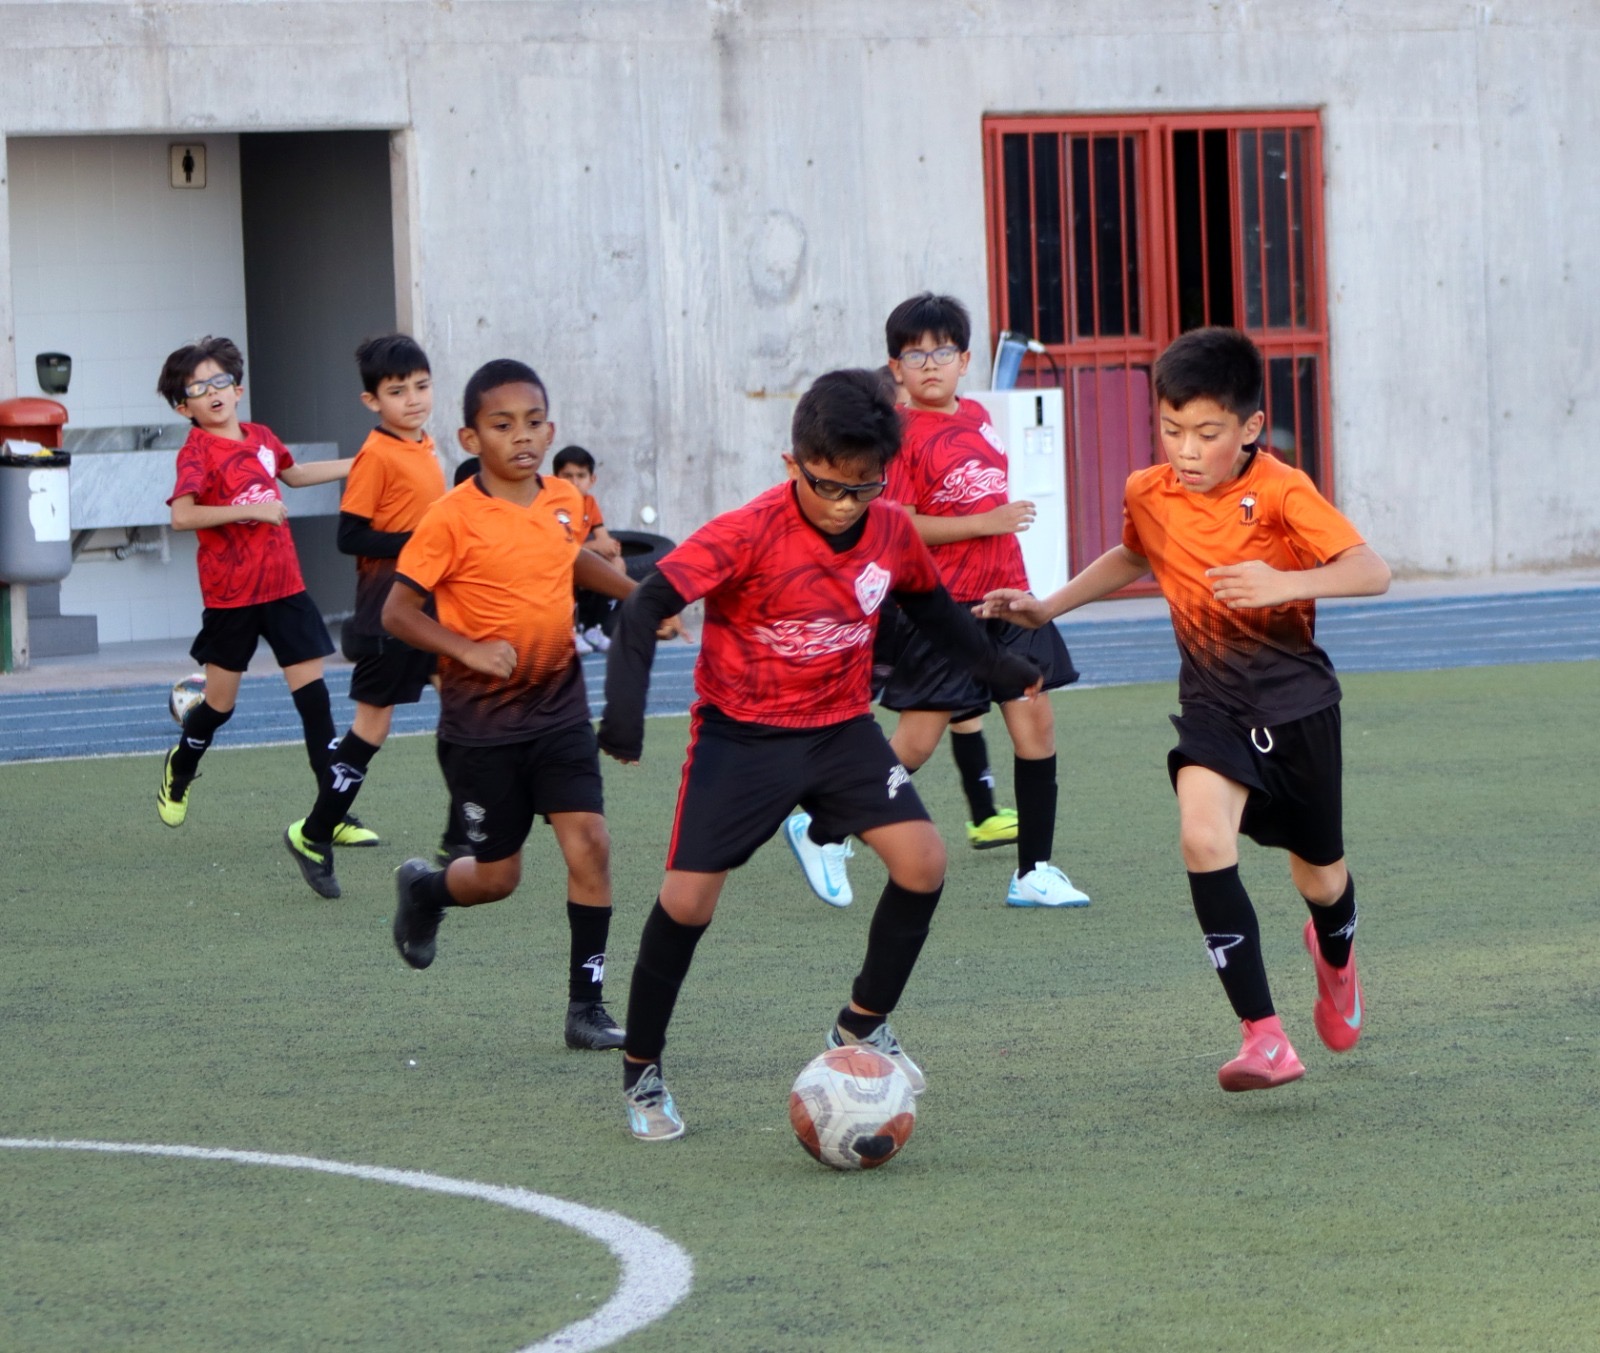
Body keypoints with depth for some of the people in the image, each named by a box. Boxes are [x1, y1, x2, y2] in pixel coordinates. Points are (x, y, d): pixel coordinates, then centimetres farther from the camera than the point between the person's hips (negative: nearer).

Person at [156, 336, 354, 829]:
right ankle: (180, 769, 37)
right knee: (220, 701, 6)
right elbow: (182, 515, -25)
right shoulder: (197, 452, -11)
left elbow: (292, 473, 31)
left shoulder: (261, 438, 9)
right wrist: (250, 509, -24)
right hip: (231, 595, -5)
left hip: (284, 585, 5)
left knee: (312, 687, -2)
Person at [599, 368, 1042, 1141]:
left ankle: (863, 1027, 10)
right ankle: (641, 1071, 10)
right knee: (687, 899, -9)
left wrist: (994, 665, 19)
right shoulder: (750, 534, -23)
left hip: (841, 728, 4)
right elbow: (649, 604, -25)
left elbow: (927, 601, 17)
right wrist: (624, 706, -35)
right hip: (742, 731, -4)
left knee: (922, 860, -11)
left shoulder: (891, 533, -6)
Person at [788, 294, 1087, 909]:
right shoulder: (901, 435, -11)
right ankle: (819, 832, 14)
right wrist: (985, 523, -20)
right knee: (918, 739, -4)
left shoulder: (976, 417, 11)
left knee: (1035, 719, 1)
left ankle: (1034, 873, 7)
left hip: (1003, 594, 7)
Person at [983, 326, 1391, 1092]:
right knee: (1203, 838, -25)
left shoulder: (1280, 493, -19)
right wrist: (1050, 606, 15)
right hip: (1212, 700, 2)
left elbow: (1372, 572, -28)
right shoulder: (1148, 495, -3)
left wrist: (1285, 583, -42)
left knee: (1319, 878, 12)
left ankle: (1334, 956, 53)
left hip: (1296, 700, -2)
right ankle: (1264, 1038, -26)